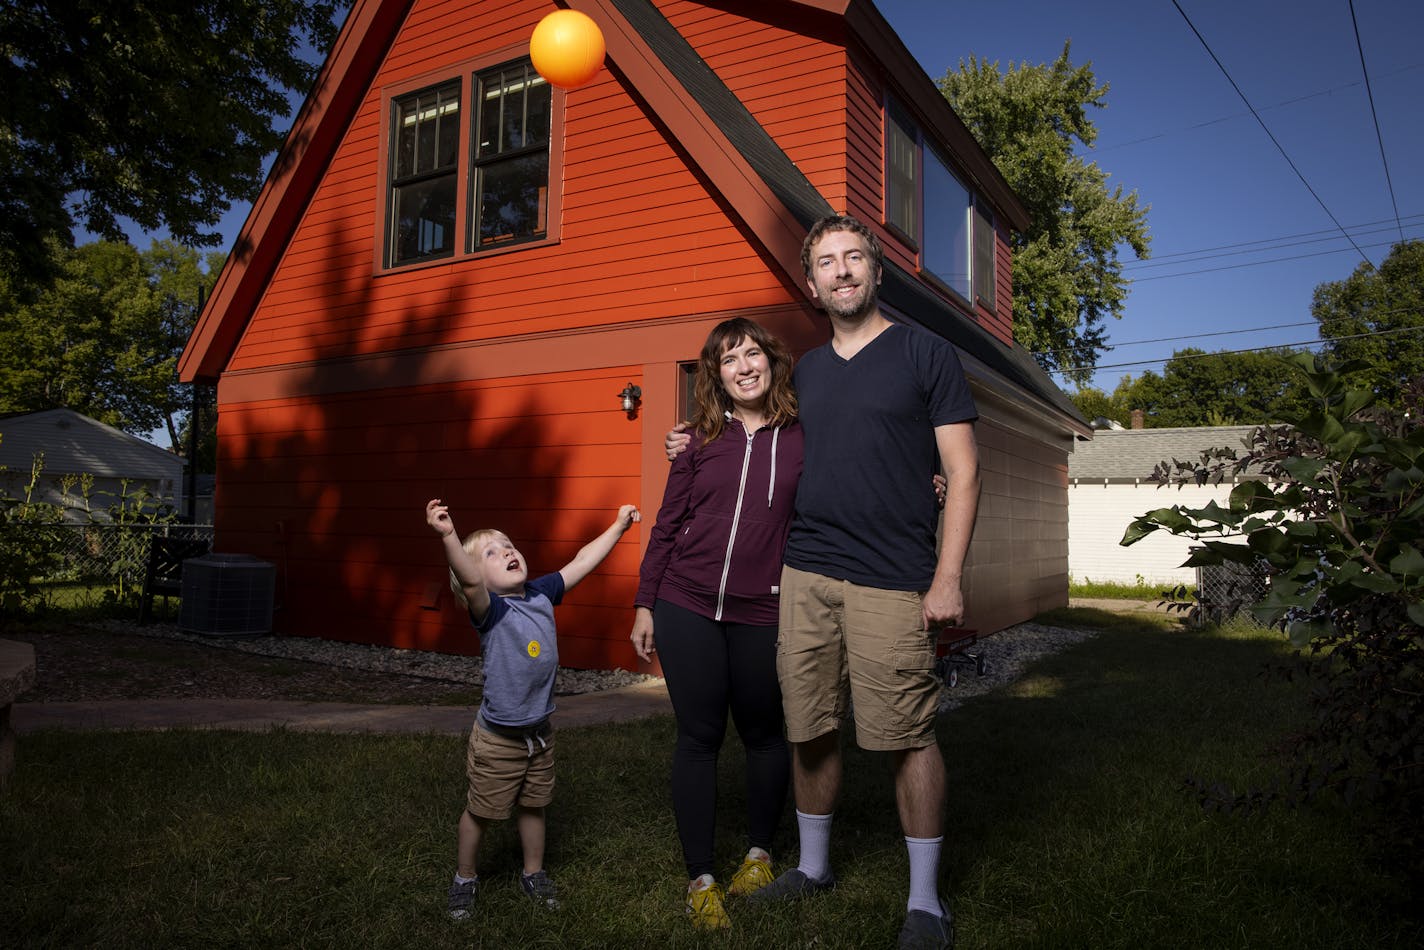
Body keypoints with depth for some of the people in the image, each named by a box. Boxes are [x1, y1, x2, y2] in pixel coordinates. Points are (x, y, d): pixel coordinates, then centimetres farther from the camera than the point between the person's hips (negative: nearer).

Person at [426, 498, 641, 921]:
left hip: (540, 731, 5)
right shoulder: (490, 610, -21)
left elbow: (581, 562, 4)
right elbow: (468, 580, -42)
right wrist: (448, 537, -59)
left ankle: (534, 873, 41)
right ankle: (464, 878, 36)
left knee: (533, 806, 21)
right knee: (479, 812, 13)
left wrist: (618, 525, 9)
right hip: (497, 739, -5)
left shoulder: (541, 593, -4)